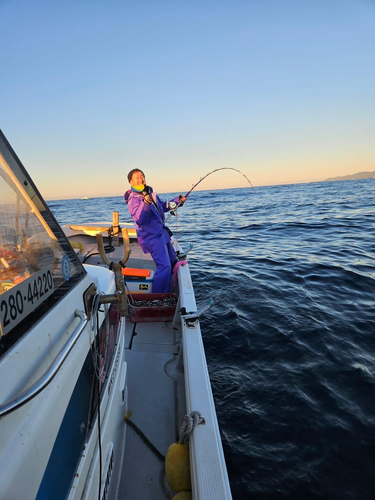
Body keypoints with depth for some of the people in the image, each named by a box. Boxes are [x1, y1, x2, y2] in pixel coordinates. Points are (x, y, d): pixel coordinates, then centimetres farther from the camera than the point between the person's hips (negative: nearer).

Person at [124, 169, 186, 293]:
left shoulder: (150, 192, 9)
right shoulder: (133, 199, -18)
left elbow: (163, 206, 25)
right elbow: (139, 219, -35)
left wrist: (178, 201, 17)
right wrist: (146, 202, -48)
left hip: (162, 233, 10)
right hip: (152, 237, -10)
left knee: (173, 262, 22)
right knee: (164, 267, -18)